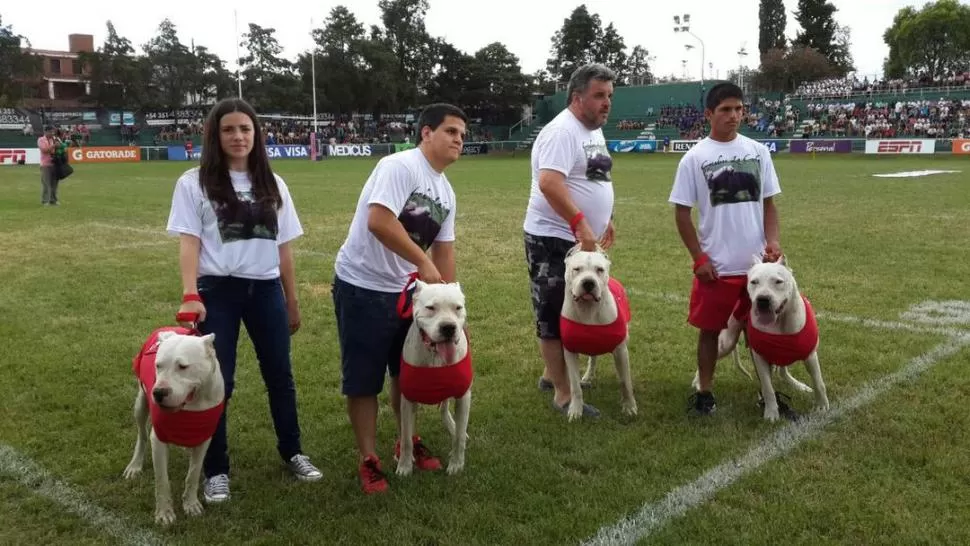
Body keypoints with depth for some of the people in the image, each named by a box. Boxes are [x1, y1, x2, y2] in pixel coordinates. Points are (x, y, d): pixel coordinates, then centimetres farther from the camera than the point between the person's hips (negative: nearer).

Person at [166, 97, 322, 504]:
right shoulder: (194, 182, -2)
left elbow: (283, 247, 12)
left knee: (280, 376, 12)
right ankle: (216, 470, 18)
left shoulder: (273, 185, 10)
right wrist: (190, 295, -20)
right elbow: (188, 241, -7)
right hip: (218, 291, -3)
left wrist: (292, 302, 12)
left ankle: (292, 452, 30)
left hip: (266, 290, 3)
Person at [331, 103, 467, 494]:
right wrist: (424, 263, -25)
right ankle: (369, 460, 14)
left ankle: (407, 441, 35)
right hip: (361, 287, -8)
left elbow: (444, 250, 14)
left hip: (404, 288, 8)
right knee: (363, 379, 1)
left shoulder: (447, 194, 9)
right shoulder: (400, 166, -18)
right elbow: (379, 222, -29)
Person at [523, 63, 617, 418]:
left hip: (581, 238, 10)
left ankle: (552, 374, 33)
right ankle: (563, 394, 6)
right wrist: (581, 224, -33)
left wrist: (605, 218, 23)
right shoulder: (562, 131, -19)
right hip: (553, 238, -10)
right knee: (555, 315, -1)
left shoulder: (595, 130, 13)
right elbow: (549, 183, -31)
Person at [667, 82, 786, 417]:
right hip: (716, 266, -3)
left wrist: (772, 241, -7)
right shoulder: (695, 158, -5)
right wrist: (699, 258, -8)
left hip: (758, 262, 3)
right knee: (710, 329, 7)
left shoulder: (758, 151, 5)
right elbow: (681, 212, -3)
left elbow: (768, 203, 9)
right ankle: (704, 392, 20)